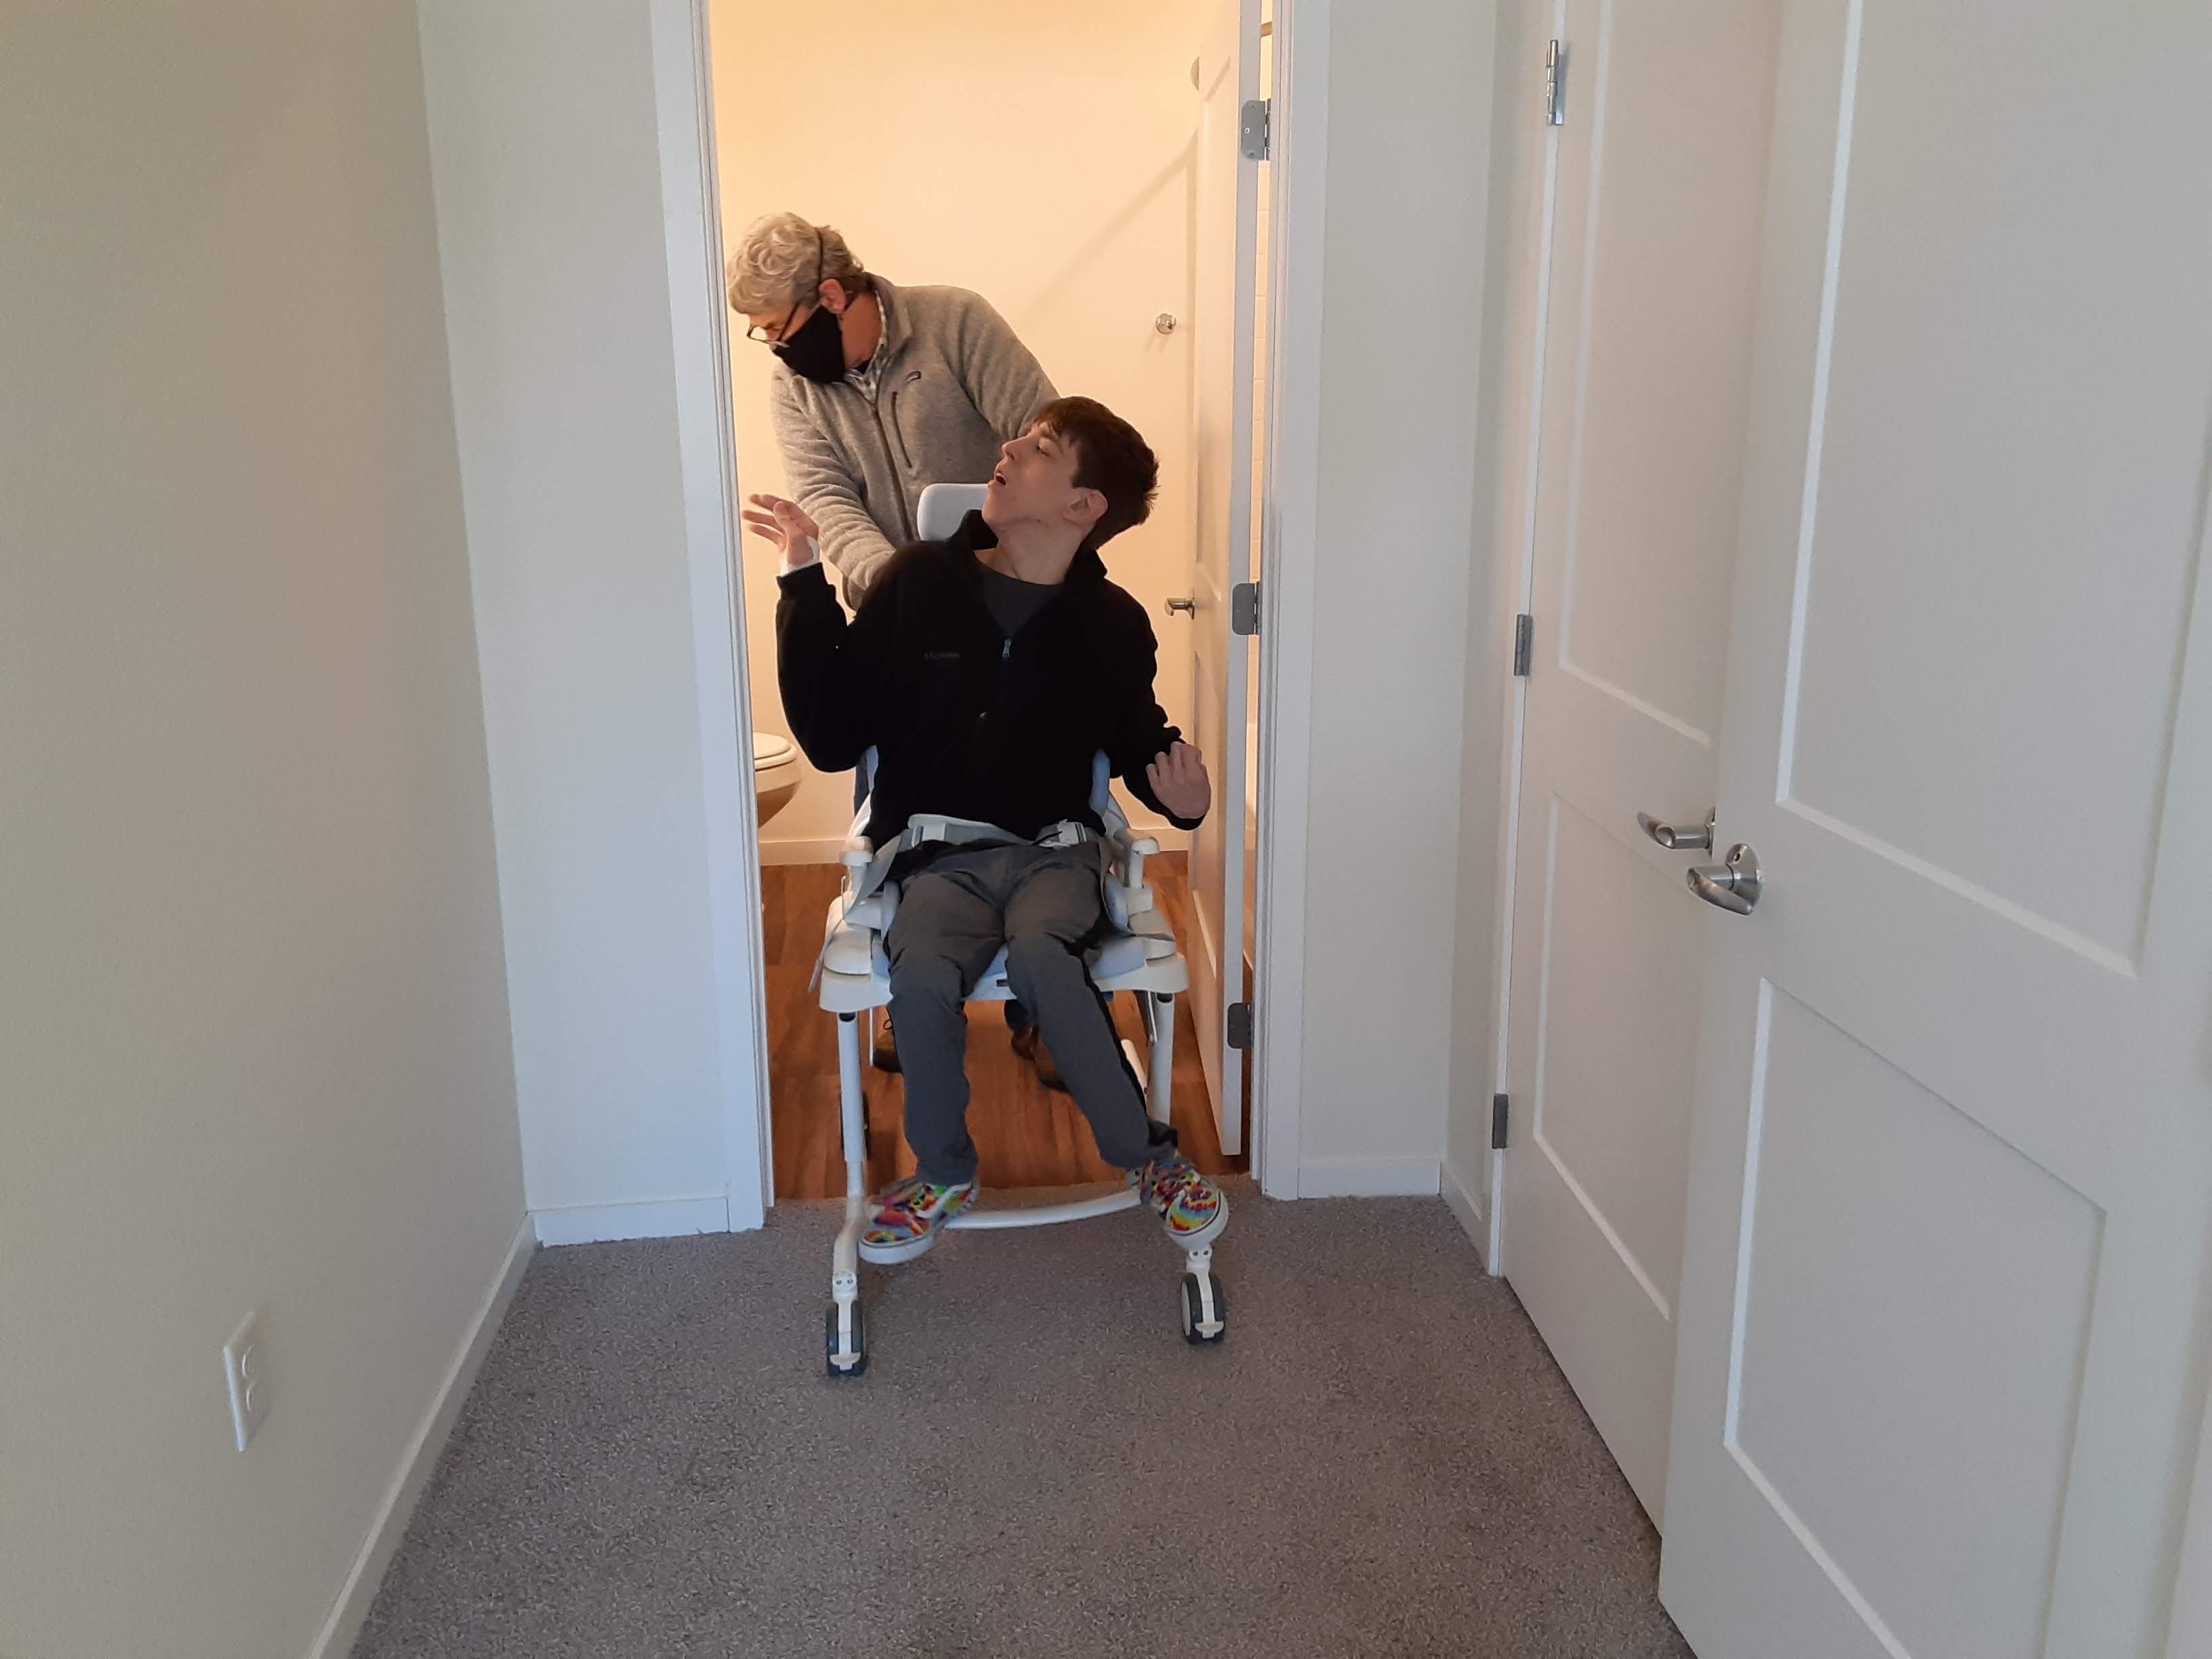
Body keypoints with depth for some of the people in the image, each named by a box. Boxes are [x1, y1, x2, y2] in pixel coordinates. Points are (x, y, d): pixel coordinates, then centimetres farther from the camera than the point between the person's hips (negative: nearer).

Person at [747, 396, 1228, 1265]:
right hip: (939, 860, 1)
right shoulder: (917, 583, 2)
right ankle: (943, 1172, -2)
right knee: (923, 974, -31)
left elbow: (1138, 743, 18)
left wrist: (1180, 796, -6)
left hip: (1055, 852, 0)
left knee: (1040, 954, -34)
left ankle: (1148, 1155, -11)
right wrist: (806, 588, -5)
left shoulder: (1112, 624, 3)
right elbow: (832, 737, 1)